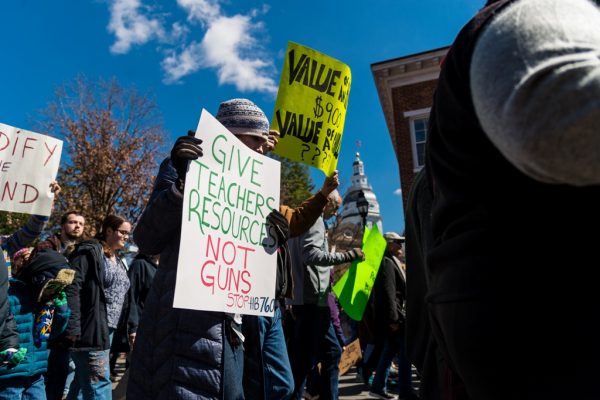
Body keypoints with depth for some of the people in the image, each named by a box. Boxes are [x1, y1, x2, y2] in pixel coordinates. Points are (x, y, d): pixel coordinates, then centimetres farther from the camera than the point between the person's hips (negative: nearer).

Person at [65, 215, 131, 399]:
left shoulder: (118, 261, 18)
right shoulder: (89, 252, -9)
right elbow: (72, 289, -17)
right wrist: (72, 327, -22)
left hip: (107, 330, 9)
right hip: (90, 330, -9)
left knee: (83, 381, 19)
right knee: (99, 385, -6)